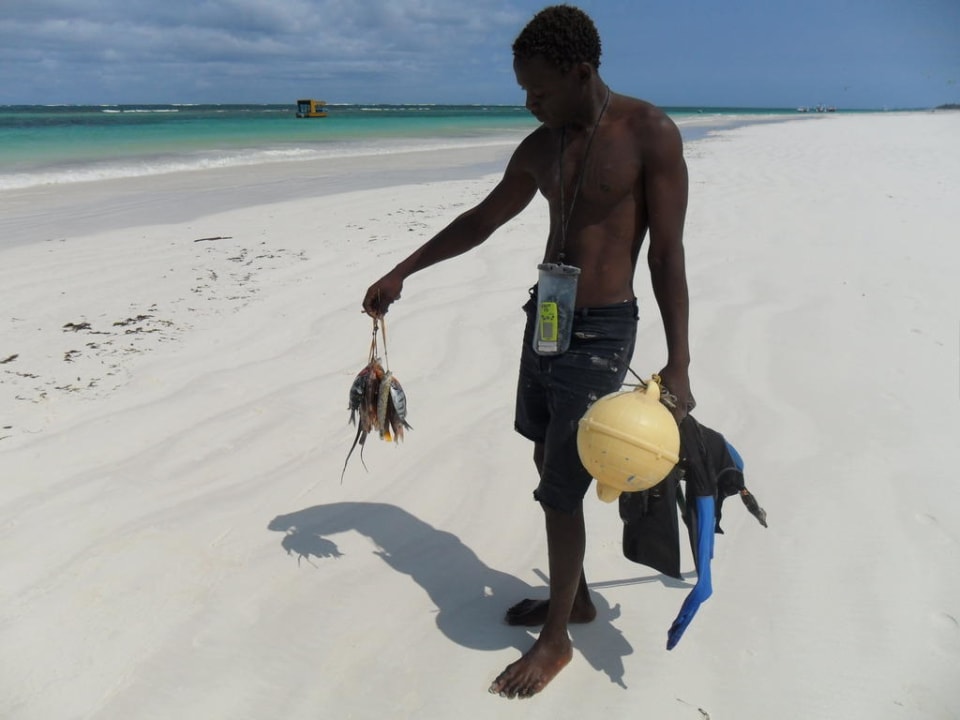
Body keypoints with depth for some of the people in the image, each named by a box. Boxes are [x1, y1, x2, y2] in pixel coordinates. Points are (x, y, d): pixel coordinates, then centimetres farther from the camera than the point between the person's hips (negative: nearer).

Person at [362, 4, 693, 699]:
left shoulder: (650, 133, -12)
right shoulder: (541, 146, 6)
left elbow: (668, 254, -13)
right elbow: (481, 221, 17)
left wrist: (678, 363, -17)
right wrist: (401, 273, 17)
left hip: (600, 333, -7)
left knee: (561, 487, -2)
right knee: (548, 466, 16)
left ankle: (557, 639, 17)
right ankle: (575, 598, 36)